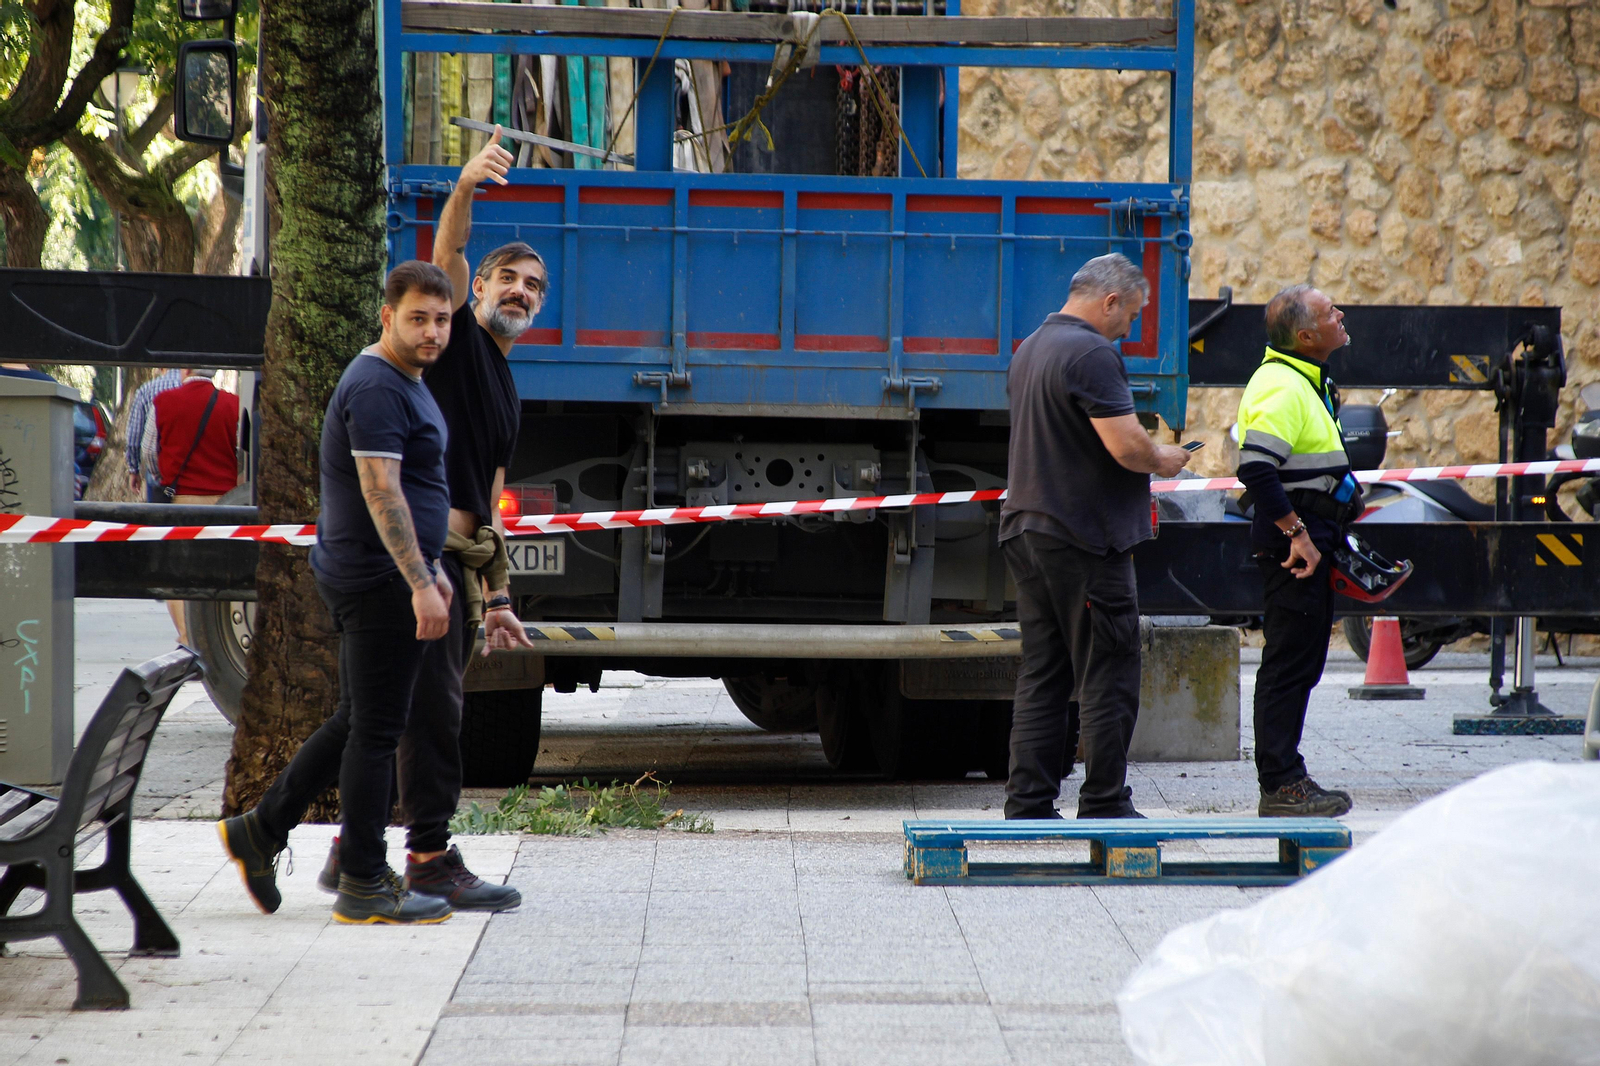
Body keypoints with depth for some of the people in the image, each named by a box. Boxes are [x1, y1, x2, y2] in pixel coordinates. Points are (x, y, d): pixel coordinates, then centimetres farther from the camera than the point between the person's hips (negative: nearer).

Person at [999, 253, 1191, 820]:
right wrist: (1164, 460, -1)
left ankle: (1028, 804, 7)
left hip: (1027, 530, 9)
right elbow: (1125, 445, -22)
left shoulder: (1029, 350, 17)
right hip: (1085, 539, -9)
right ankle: (1104, 805, -1)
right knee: (1107, 678, -3)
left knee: (1041, 676, 9)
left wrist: (1146, 455, 23)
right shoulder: (1091, 355, -15)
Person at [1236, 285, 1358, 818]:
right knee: (1290, 663, -8)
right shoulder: (1281, 386, -18)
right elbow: (1256, 468, -28)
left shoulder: (1305, 383, 17)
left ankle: (1284, 779, 18)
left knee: (1299, 663, 13)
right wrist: (1296, 532, -24)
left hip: (1308, 542, 11)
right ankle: (1281, 785, -5)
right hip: (1293, 547, -11)